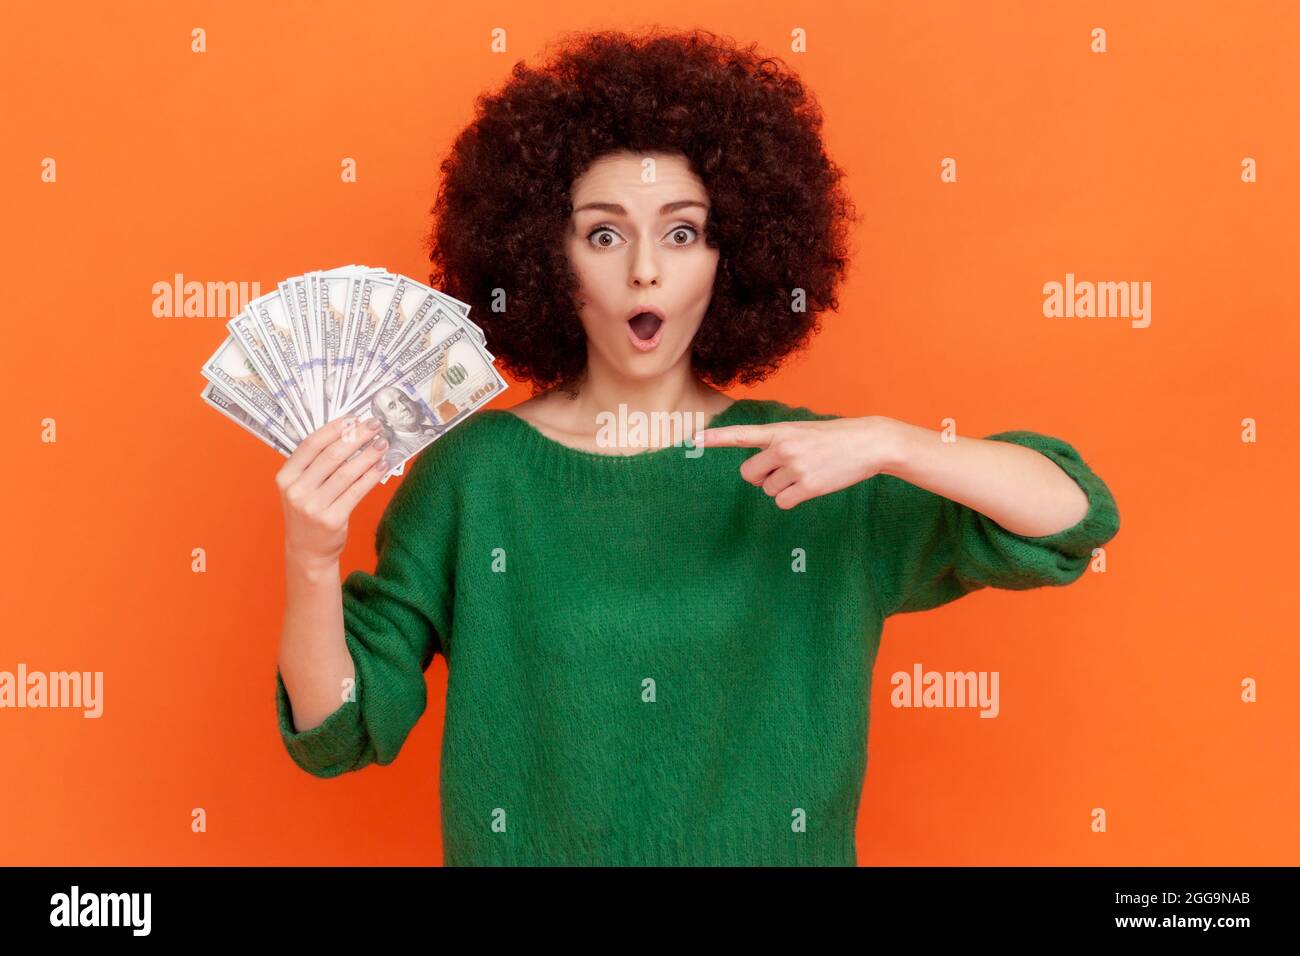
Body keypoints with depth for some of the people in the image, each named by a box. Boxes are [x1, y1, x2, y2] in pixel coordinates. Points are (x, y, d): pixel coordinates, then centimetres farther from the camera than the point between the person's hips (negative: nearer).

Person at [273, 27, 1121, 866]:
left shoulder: (816, 469, -8)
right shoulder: (471, 473, -11)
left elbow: (1076, 517, -13)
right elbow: (339, 731, -10)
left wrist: (885, 443, -27)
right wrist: (312, 561, -28)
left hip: (773, 848, 1)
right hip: (532, 845, -1)